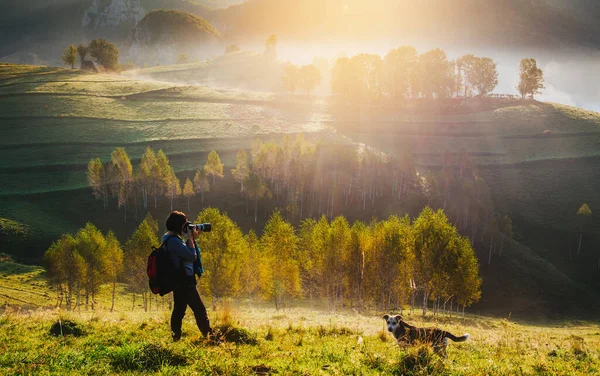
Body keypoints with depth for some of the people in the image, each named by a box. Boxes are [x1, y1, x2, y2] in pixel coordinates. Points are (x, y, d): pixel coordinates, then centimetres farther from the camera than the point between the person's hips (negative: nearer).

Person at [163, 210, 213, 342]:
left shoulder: (168, 238, 12)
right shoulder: (174, 240, -20)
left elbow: (186, 252, 19)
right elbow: (192, 255, -19)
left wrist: (191, 238, 10)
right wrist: (190, 238, -11)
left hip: (178, 281, 11)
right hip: (184, 281, -11)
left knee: (179, 310, 12)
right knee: (199, 309, -6)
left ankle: (175, 337, 14)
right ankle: (209, 335, -4)